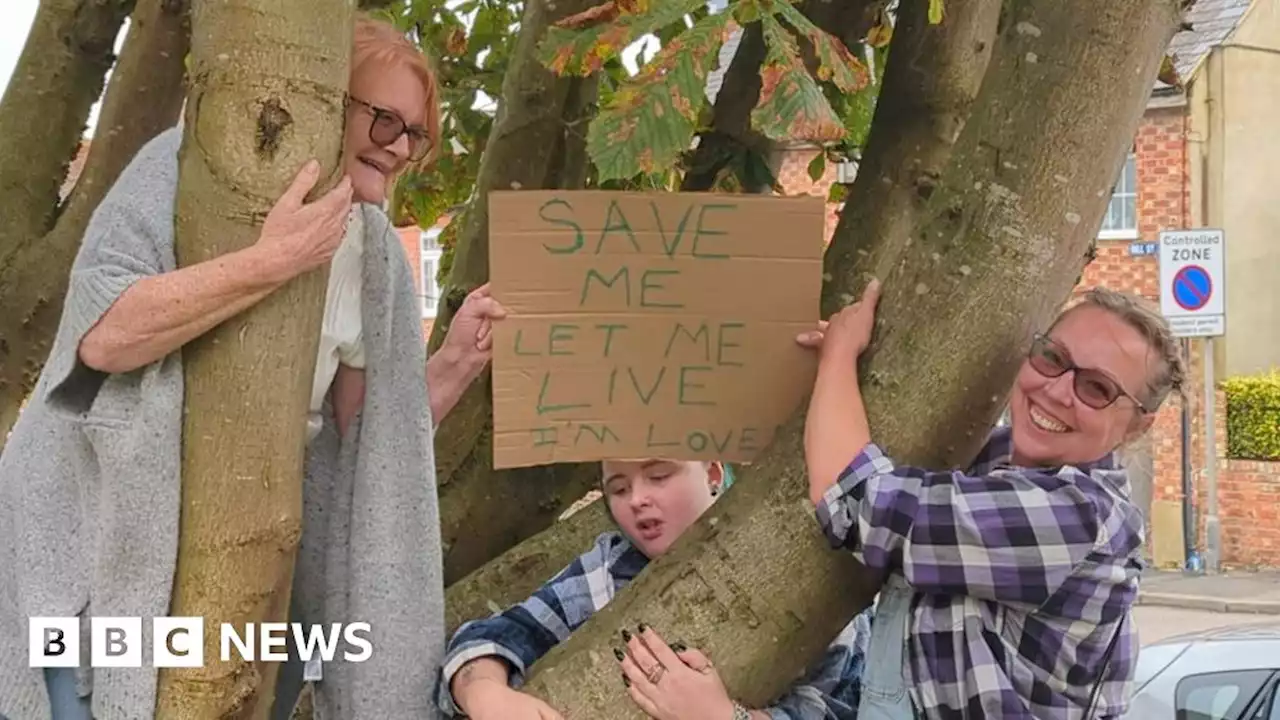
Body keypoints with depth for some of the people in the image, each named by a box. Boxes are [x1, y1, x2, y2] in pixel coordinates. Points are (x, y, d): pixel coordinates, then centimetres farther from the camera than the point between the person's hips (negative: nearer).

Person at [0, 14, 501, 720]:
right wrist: (273, 261, -31)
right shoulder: (191, 165, -12)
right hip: (102, 543, -5)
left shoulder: (373, 252, 4)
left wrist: (458, 360, -9)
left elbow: (365, 437, 6)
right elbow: (101, 335, -27)